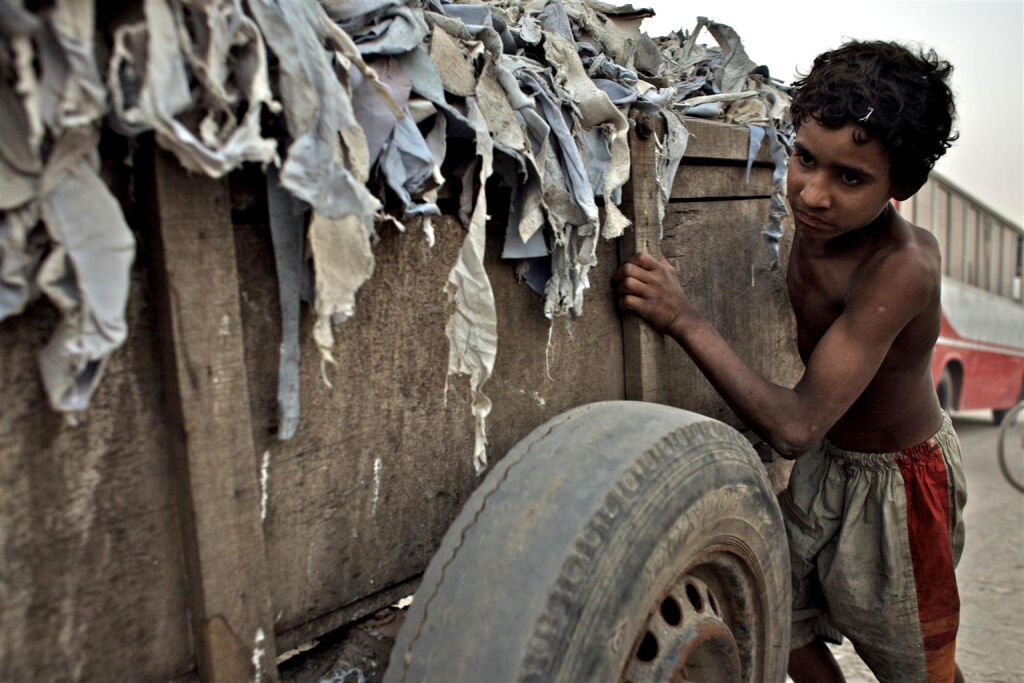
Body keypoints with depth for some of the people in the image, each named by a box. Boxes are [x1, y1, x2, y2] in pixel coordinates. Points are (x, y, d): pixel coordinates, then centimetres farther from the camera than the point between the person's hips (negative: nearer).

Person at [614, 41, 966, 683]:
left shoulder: (900, 269, -36)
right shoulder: (819, 219, -15)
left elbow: (796, 425, -39)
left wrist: (683, 319, -38)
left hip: (901, 479, -6)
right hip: (826, 460, 7)